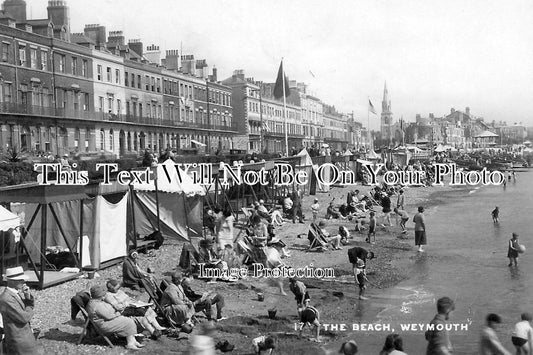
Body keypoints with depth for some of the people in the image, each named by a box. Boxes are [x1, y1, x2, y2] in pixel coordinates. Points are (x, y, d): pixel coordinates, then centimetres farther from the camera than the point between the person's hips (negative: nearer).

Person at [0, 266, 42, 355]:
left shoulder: (17, 292, 5)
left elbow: (31, 304, 11)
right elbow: (24, 318, -24)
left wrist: (28, 296, -8)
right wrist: (30, 309, -4)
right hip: (19, 340, -9)